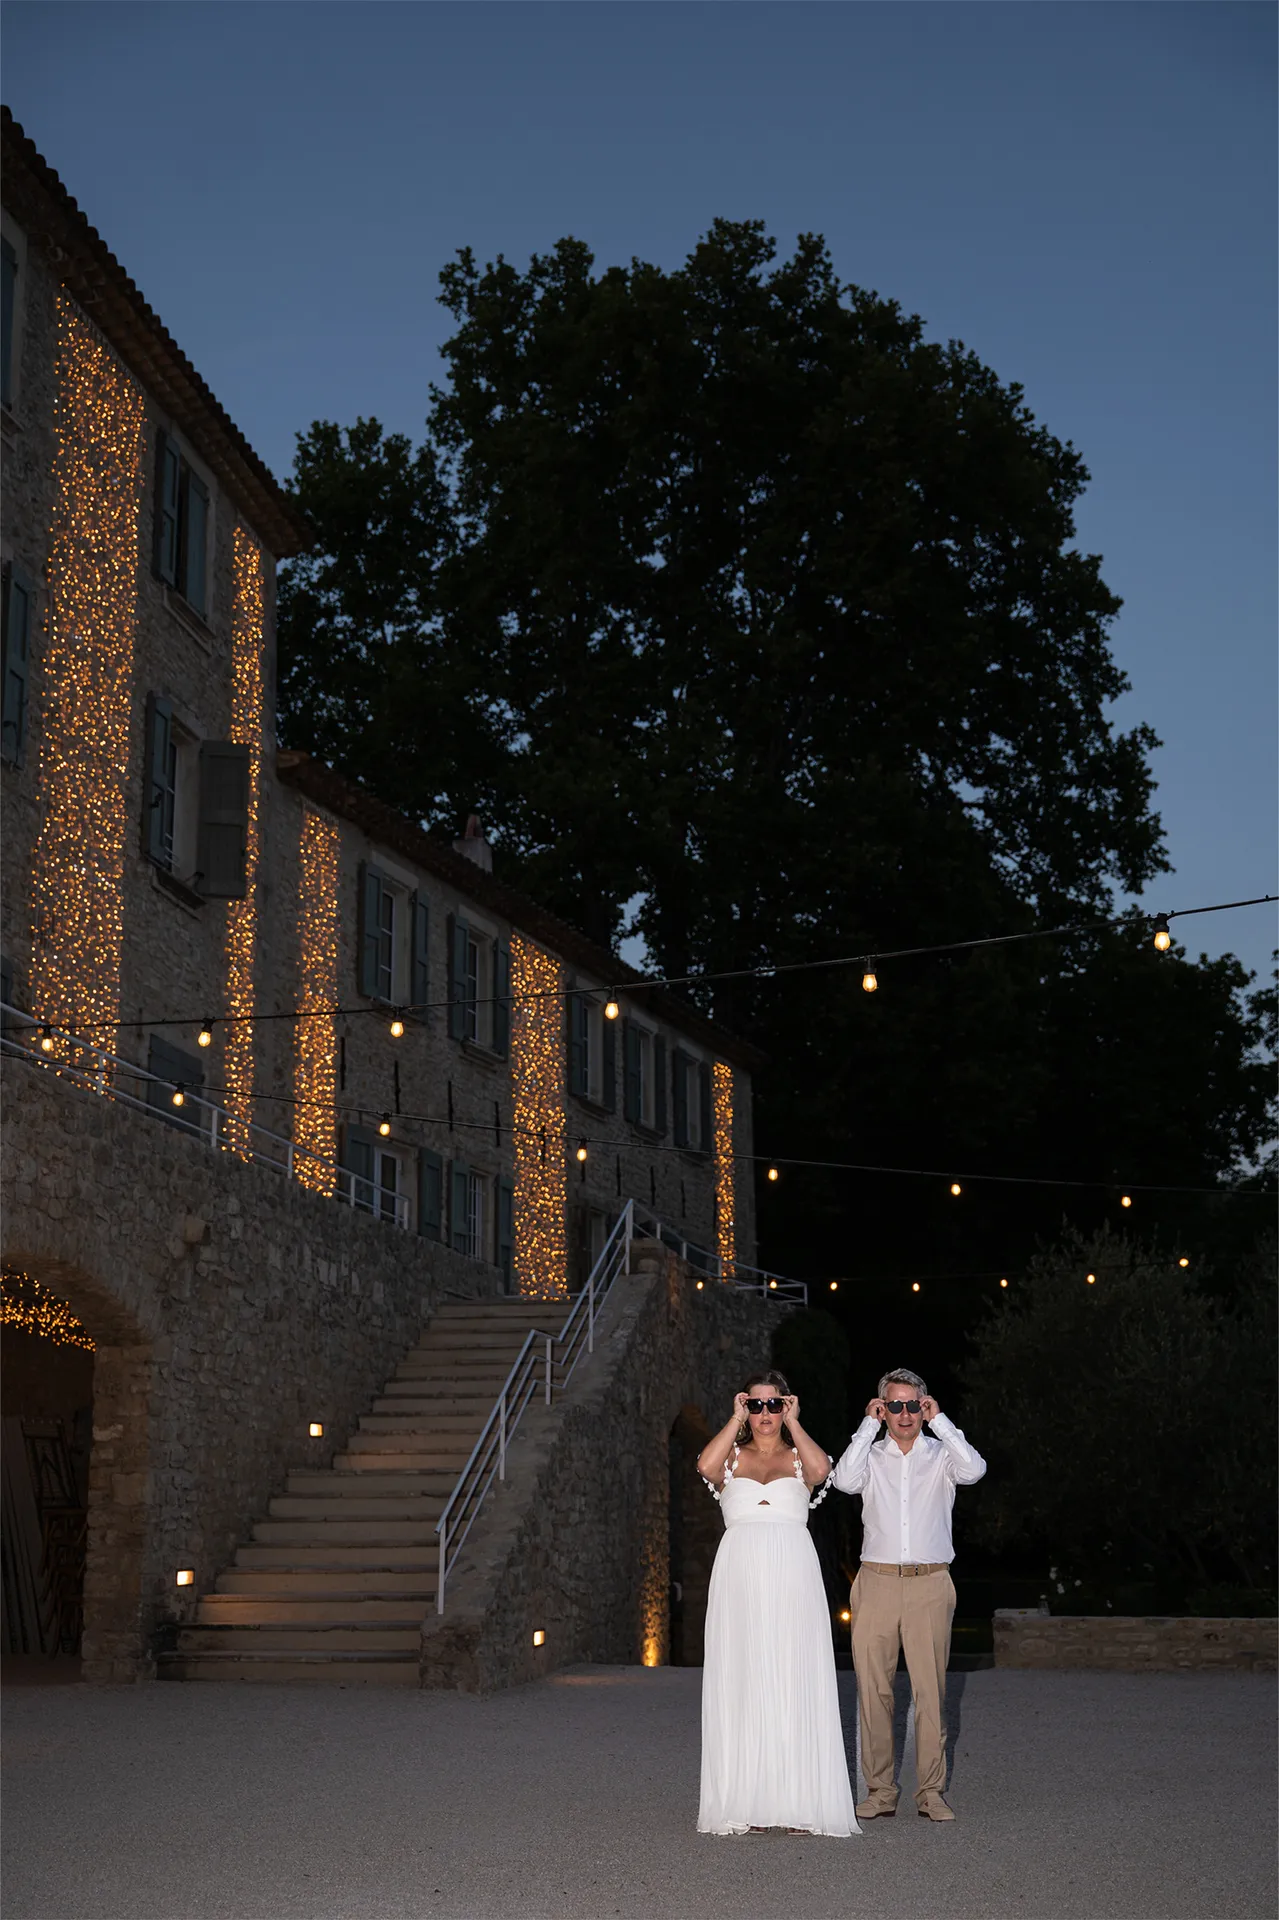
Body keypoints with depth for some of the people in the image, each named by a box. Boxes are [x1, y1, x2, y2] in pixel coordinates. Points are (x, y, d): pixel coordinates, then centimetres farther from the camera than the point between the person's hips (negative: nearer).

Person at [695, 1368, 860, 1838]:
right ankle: (744, 1803, 2)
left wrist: (793, 1423, 0)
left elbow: (821, 1469, -10)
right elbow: (705, 1465, -8)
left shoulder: (799, 1457, 14)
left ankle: (799, 1803, -2)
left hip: (793, 1577, -1)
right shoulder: (731, 1457, 16)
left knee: (794, 1684, -4)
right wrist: (736, 1419, 1)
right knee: (741, 1684, -2)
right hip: (740, 1578, 1)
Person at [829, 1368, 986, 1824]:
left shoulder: (941, 1454, 9)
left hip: (930, 1585, -1)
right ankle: (880, 1790, 8)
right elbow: (844, 1479, -10)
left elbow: (974, 1469, -12)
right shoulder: (871, 1455, 10)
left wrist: (940, 1421, -7)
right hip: (876, 1583, 1)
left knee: (931, 1689, -1)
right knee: (873, 1688, 0)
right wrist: (869, 1425, -5)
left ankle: (930, 1791, 7)